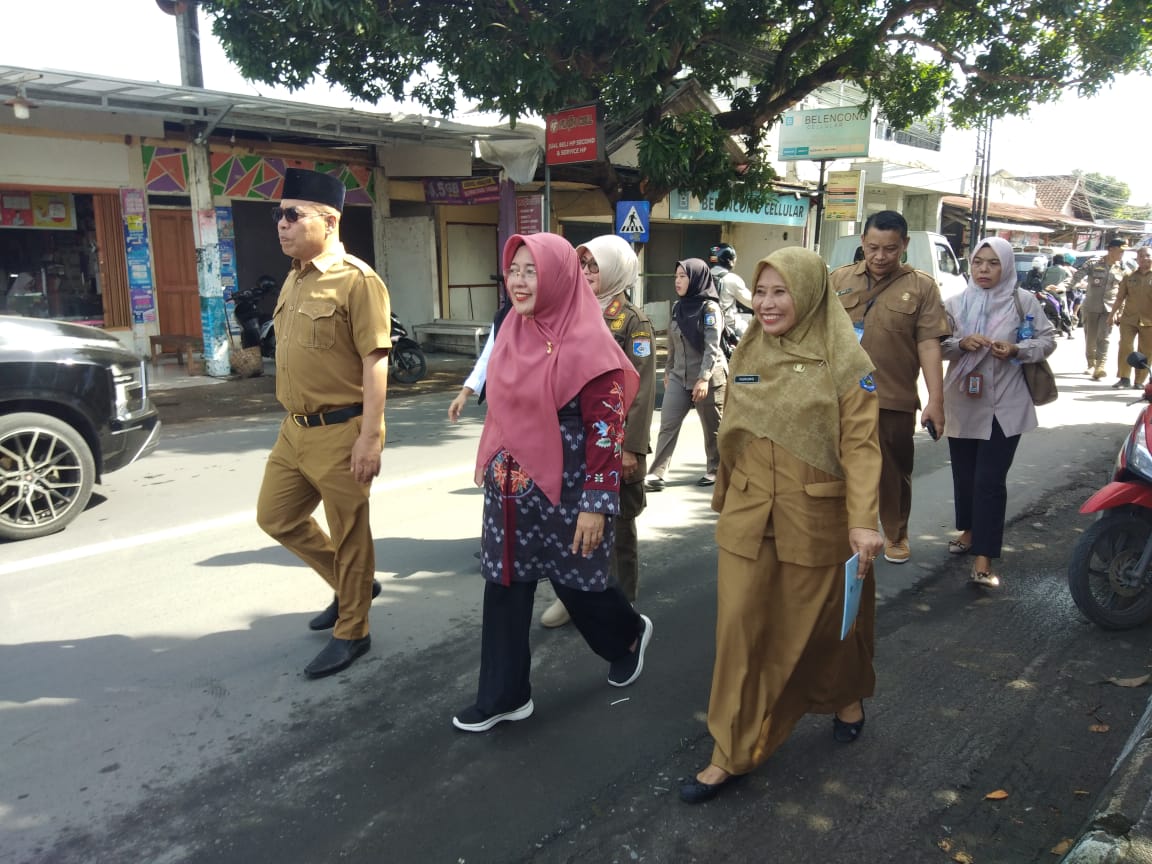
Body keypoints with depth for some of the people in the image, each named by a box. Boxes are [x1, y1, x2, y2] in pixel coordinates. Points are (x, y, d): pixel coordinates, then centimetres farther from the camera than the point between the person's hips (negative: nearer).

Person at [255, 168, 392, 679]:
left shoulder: (356, 280, -14)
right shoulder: (294, 280, 12)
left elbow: (375, 361, -19)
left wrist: (370, 437, -22)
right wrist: (293, 420, 20)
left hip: (340, 432, -9)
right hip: (294, 430, 9)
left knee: (349, 536, 5)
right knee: (276, 517, 18)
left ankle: (351, 634, 23)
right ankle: (353, 585, 36)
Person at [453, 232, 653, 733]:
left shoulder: (587, 344, -16)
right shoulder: (513, 332, 5)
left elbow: (606, 428, -17)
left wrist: (597, 504, -19)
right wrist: (489, 468, 17)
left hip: (564, 489, -6)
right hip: (509, 488, 6)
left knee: (576, 581, 11)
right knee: (504, 585, 9)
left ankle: (629, 633, 42)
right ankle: (503, 696, 22)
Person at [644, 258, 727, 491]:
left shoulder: (710, 308, -9)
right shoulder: (678, 307, 10)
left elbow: (712, 347, -16)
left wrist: (703, 378, -22)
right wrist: (668, 371, 19)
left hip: (708, 378, -6)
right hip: (679, 377, 6)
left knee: (713, 428, 8)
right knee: (667, 425, -3)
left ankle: (715, 470, 24)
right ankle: (657, 475, -4)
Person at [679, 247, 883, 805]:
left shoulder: (845, 361, -10)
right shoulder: (746, 355, 5)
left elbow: (860, 444, -14)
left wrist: (864, 521, -22)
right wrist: (723, 498, 19)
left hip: (816, 518, -3)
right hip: (747, 518, 4)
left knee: (822, 622, 15)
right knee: (740, 630, 3)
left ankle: (847, 696, 47)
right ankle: (732, 753, 15)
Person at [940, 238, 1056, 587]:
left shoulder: (1024, 302, -1)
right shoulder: (955, 304, 3)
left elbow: (1047, 339, 4)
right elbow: (936, 345, 1)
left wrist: (1016, 350, -15)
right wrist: (961, 343, -19)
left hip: (1005, 406, -3)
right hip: (963, 404, 3)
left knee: (990, 480, -8)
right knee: (964, 475, 14)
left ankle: (983, 561, -7)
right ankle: (969, 531, 38)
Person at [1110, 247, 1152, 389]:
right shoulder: (1129, 276, 6)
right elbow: (1120, 297, 9)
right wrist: (1113, 314, 4)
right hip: (1128, 319, 1)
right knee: (1125, 347, -7)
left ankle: (1139, 381, 10)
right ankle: (1124, 378, 0)